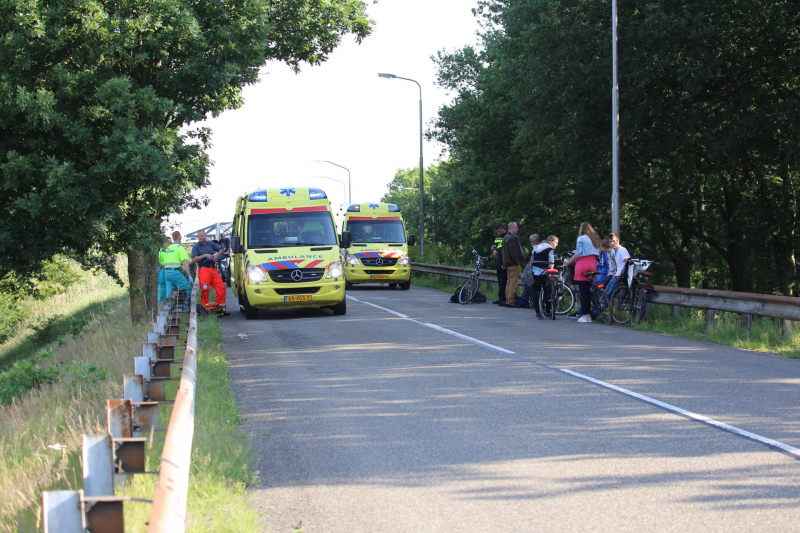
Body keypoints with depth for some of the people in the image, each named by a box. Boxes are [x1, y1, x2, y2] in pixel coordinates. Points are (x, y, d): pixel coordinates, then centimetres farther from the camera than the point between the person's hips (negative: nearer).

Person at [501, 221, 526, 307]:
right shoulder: (512, 238, -17)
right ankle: (510, 302, -10)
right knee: (513, 283, -8)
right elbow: (513, 252, -21)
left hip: (508, 263, 11)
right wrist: (518, 263, -16)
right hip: (513, 264, -11)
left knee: (509, 282, 14)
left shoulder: (506, 237, 17)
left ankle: (507, 301, 18)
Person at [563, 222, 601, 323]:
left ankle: (585, 315, -8)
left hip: (582, 265, -6)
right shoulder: (596, 239, 15)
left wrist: (568, 262, -1)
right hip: (593, 265, 6)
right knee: (589, 290, 9)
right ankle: (589, 315, 7)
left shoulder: (581, 238, -4)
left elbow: (578, 254, -10)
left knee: (583, 291, -5)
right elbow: (598, 254, 14)